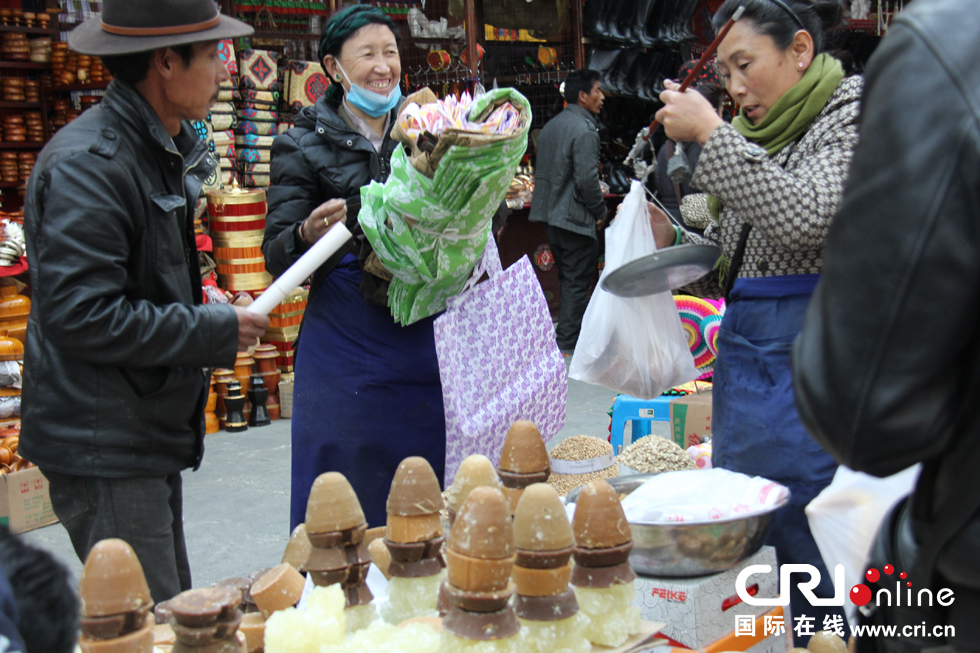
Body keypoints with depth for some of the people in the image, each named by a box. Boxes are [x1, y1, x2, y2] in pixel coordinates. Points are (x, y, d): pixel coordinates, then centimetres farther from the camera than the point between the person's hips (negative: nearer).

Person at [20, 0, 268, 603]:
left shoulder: (166, 147, 12)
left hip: (148, 434, 10)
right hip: (102, 445, -9)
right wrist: (216, 332, -18)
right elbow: (80, 316, -25)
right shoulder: (86, 164, -19)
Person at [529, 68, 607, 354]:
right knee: (578, 280, -1)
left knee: (567, 277, 20)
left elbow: (541, 172, 17)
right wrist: (600, 210, -8)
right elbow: (586, 179, -22)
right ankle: (567, 343, 3)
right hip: (576, 218, -9)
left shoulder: (550, 126, 13)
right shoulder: (584, 130, -16)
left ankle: (568, 331, 30)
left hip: (550, 215, 9)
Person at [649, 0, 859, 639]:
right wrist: (671, 240, 3)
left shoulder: (852, 108, -3)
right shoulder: (756, 134, 16)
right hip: (743, 356, 8)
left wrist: (711, 132, -16)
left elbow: (805, 218, -22)